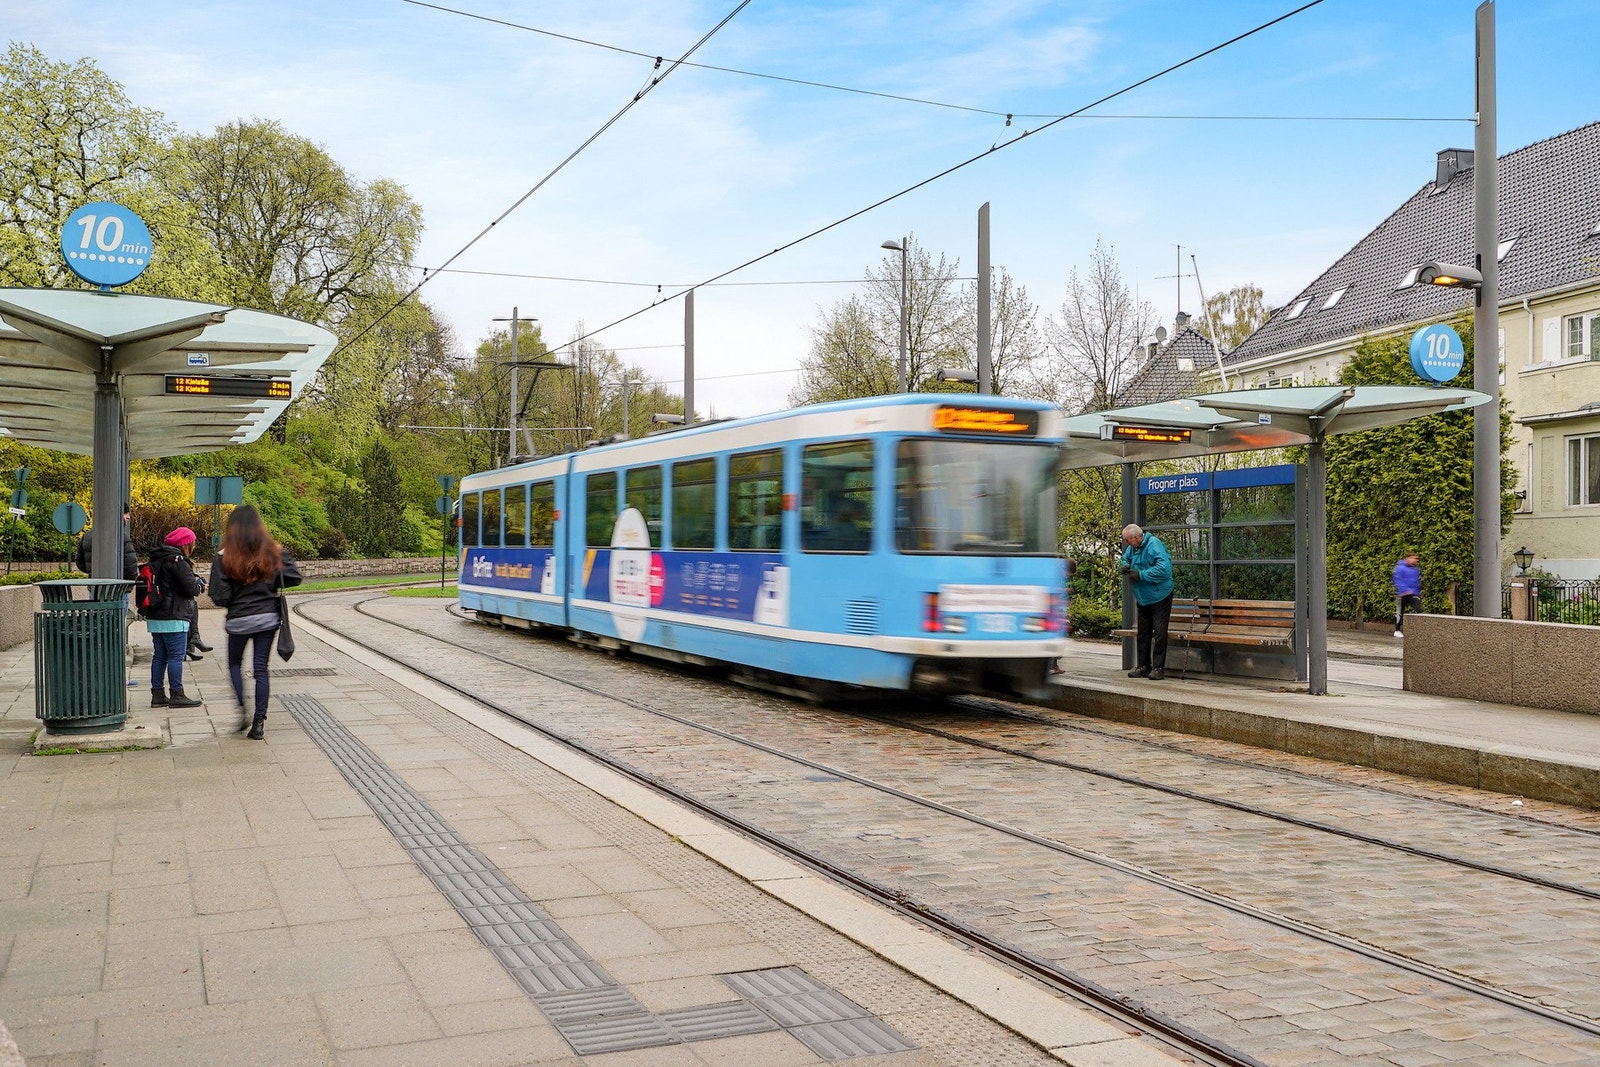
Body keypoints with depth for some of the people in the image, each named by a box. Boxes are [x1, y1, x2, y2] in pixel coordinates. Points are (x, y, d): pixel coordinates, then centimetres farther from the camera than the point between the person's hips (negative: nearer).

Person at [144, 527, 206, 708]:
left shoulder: (156, 559, 15)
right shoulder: (177, 561, -13)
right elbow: (190, 588, -18)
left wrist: (195, 581, 11)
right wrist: (199, 585, 4)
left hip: (154, 617, 9)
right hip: (173, 618, -9)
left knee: (159, 656, 12)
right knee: (176, 656, -4)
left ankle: (157, 694, 15)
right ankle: (176, 695, -2)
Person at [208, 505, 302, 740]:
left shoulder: (224, 557, -10)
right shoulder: (273, 552, -3)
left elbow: (219, 597, -12)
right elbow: (294, 578, -1)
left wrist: (233, 601, 9)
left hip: (238, 621, -2)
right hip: (268, 617, 2)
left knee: (235, 664, 20)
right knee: (261, 668, 7)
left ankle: (243, 709, 4)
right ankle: (259, 722, 5)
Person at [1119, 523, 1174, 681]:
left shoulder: (1154, 545, -22)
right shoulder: (1132, 547, 5)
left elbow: (1164, 569, -32)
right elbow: (1125, 559, 23)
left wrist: (1140, 574, -26)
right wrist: (1124, 566, -2)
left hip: (1159, 598, -9)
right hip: (1143, 599, 9)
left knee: (1159, 634, -6)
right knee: (1143, 633, 13)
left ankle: (1158, 668, -2)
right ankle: (1143, 666, 20)